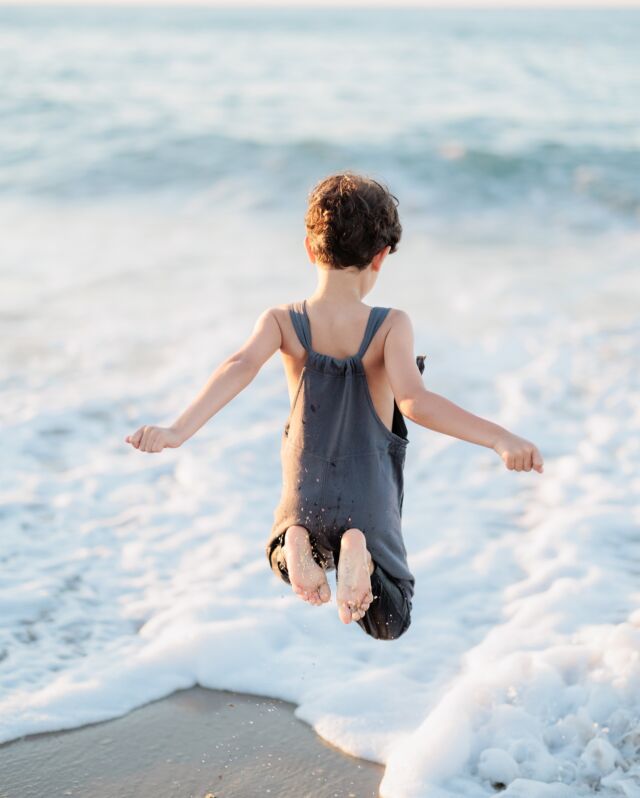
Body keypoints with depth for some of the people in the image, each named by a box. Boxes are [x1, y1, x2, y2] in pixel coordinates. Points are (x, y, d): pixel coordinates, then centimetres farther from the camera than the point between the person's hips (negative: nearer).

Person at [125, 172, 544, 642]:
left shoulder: (282, 322, -8)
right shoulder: (391, 326, -14)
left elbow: (240, 368, -26)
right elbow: (414, 402, -29)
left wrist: (178, 431, -36)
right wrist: (500, 438, -31)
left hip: (307, 496, 2)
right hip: (370, 502, -2)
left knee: (281, 561, 36)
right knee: (390, 626, 17)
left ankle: (296, 541, -4)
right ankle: (359, 552, -17)